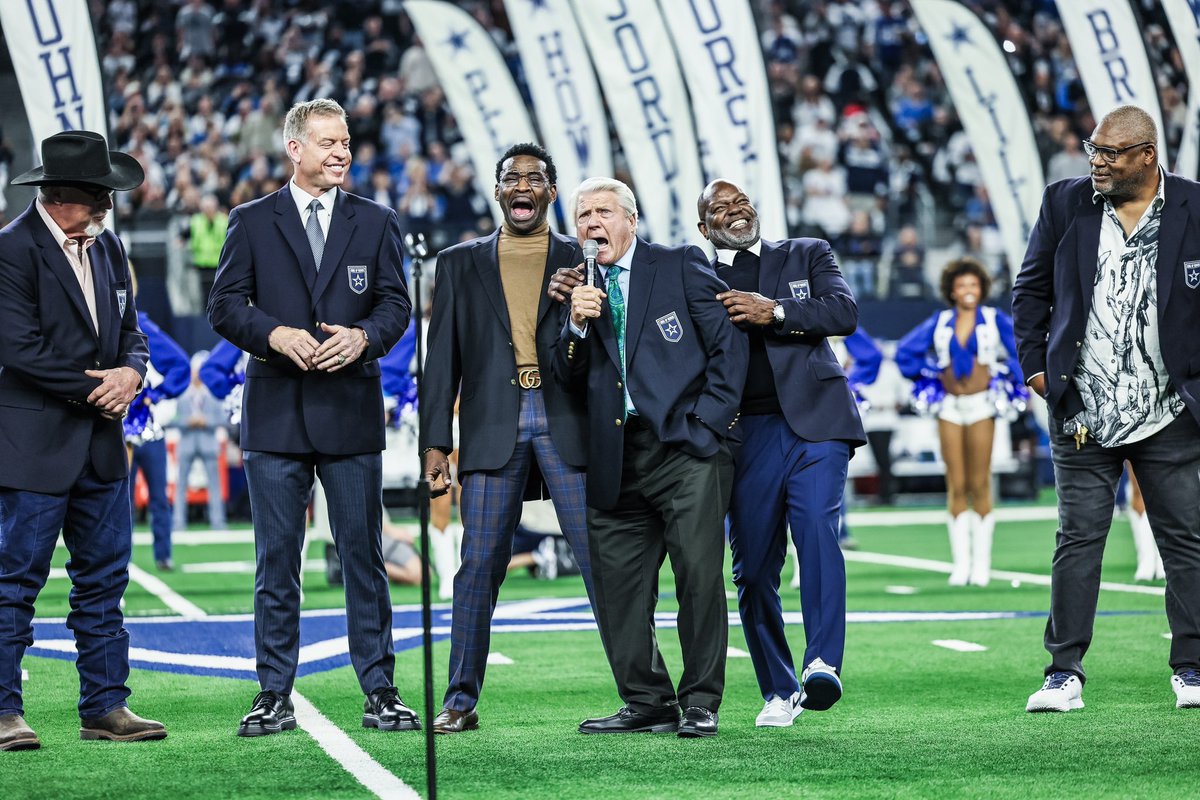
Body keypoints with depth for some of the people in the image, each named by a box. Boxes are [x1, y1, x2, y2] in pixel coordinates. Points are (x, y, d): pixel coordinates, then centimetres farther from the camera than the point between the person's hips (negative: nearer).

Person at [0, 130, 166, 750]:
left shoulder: (106, 246, 12)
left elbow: (130, 330, 16)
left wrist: (132, 371, -7)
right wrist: (94, 389, -12)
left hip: (102, 444, 8)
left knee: (104, 578, 9)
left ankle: (106, 708, 15)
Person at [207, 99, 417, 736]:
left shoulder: (376, 223, 10)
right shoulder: (252, 222, 7)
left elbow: (395, 302, 4)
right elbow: (225, 306, 2)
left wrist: (363, 336, -16)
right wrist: (276, 335, -15)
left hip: (351, 411, 1)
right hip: (276, 413, -1)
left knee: (363, 555, 2)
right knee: (276, 559, 2)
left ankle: (379, 693, 8)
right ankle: (274, 696, 7)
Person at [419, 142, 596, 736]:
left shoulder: (581, 260, 12)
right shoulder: (460, 264, 15)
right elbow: (442, 359, 11)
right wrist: (434, 442, 4)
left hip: (568, 425, -1)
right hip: (493, 430, 1)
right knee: (479, 565, -1)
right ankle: (461, 699, 5)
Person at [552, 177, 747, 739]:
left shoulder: (681, 266, 5)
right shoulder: (580, 289, 16)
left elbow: (729, 345, 1)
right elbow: (569, 382, 11)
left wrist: (706, 421, -7)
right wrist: (577, 325, -6)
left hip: (686, 448, -5)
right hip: (616, 459, 5)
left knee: (700, 576, -11)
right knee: (617, 586, 2)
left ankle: (700, 703, -2)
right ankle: (647, 703, 12)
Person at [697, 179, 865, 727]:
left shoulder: (808, 255, 16)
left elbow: (845, 312, 0)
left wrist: (774, 311, -10)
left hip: (814, 422, -1)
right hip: (744, 433, 2)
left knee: (818, 532, -22)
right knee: (753, 568, 0)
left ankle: (823, 664, -27)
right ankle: (778, 691, 9)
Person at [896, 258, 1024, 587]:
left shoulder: (995, 319, 3)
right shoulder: (939, 322, 8)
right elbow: (905, 351, 14)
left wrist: (1009, 378, -1)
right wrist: (928, 375, 6)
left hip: (981, 406, -2)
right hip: (949, 408, 2)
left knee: (979, 485, -1)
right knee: (956, 487, 0)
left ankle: (981, 563, 3)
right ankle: (960, 563, 2)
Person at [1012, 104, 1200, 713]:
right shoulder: (1065, 203, 4)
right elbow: (1030, 290, 12)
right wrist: (1035, 365, 4)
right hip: (1081, 412, 1)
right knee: (1078, 541, 2)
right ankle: (1065, 673, 6)